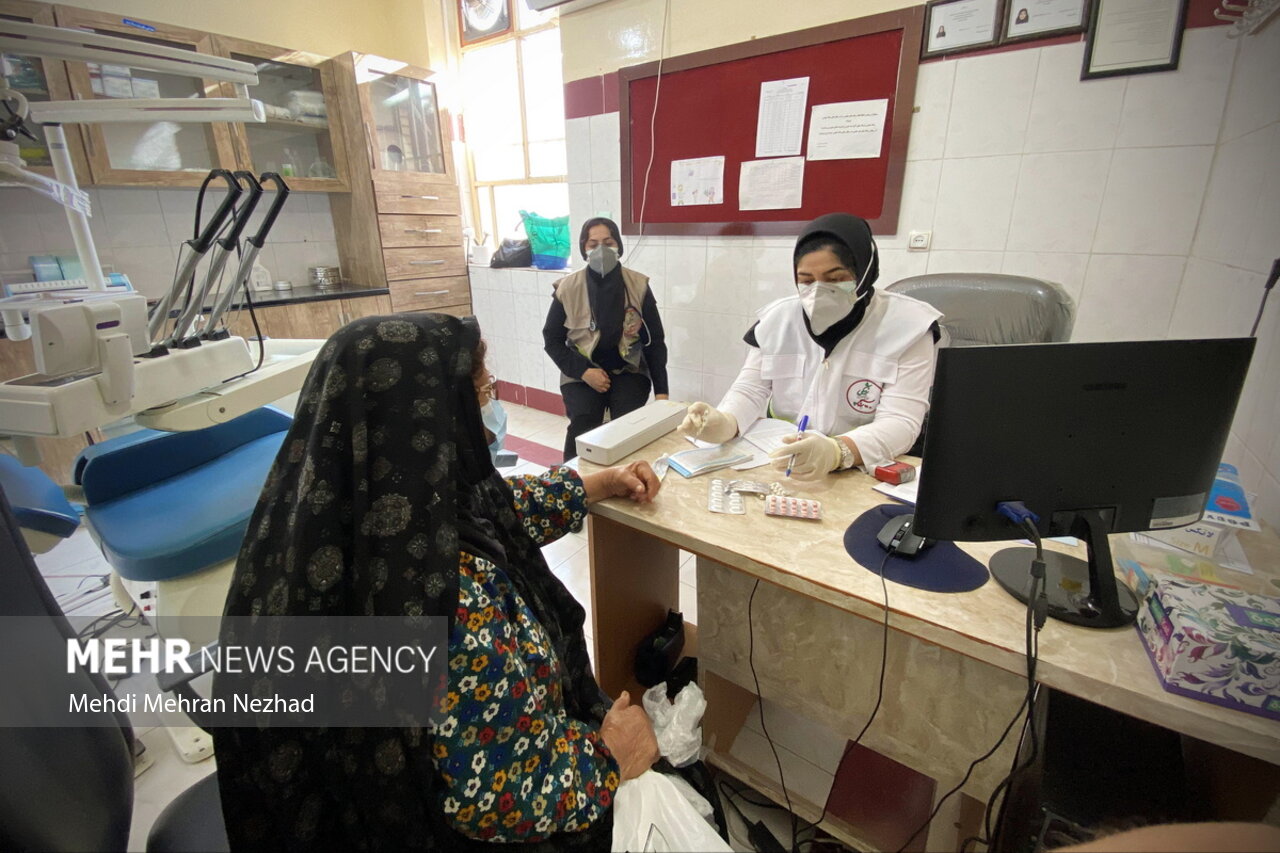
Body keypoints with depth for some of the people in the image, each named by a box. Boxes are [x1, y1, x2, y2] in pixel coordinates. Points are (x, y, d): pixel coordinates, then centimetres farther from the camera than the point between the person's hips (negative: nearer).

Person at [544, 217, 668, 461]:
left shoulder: (638, 285, -4)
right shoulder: (568, 288, -6)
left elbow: (655, 340, 1)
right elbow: (552, 340, 2)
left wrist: (661, 391, -4)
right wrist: (583, 372, -13)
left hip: (628, 370, 1)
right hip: (582, 373, 0)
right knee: (583, 424, -27)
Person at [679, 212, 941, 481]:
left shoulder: (906, 327, -8)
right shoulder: (777, 318, 1)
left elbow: (901, 422, -17)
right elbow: (750, 391, -2)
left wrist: (837, 452, -37)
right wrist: (725, 423, -26)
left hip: (865, 475, 0)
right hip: (779, 471, 1)